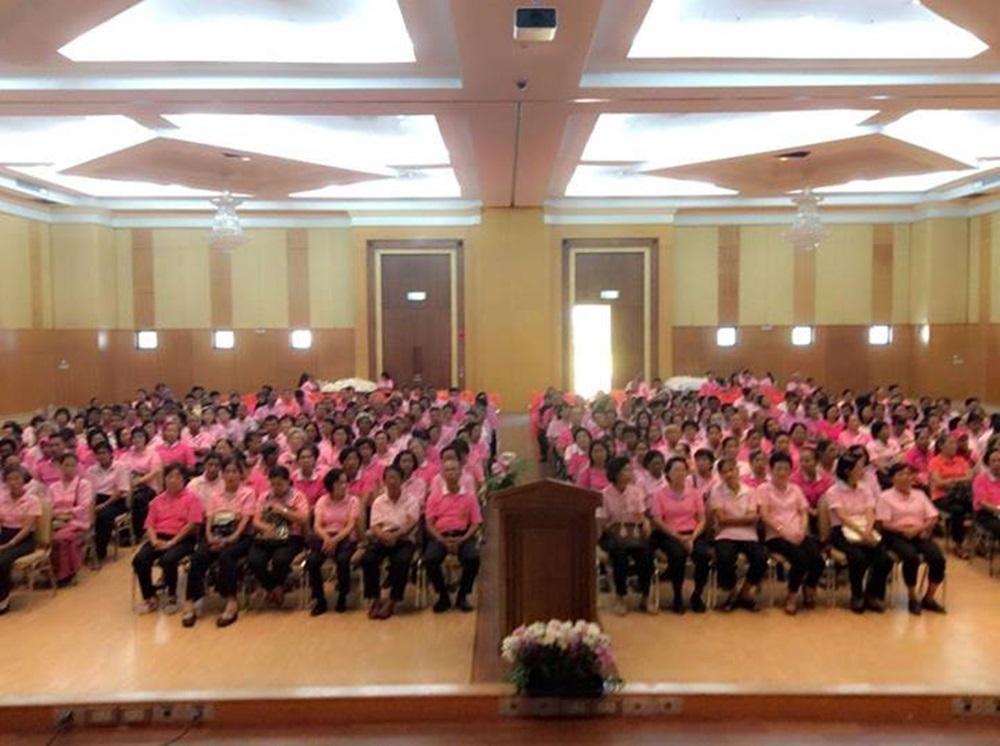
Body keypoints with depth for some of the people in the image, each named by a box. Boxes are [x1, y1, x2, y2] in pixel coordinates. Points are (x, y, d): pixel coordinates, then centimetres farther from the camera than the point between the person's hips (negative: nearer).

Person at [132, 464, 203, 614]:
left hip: (182, 540, -5)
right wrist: (154, 540, -9)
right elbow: (150, 524, 12)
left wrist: (171, 542, -15)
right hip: (159, 538, 5)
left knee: (167, 560, -33)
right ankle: (150, 598, -3)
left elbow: (192, 524, -10)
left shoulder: (191, 498, 0)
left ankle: (171, 597, -8)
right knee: (139, 560, -22)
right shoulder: (158, 500, 17)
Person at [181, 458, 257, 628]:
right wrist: (210, 537, -11)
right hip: (216, 535, 4)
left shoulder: (248, 493, 5)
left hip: (239, 536, -3)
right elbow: (209, 520, 11)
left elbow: (246, 520, -6)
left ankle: (231, 601, -31)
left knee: (226, 556, -35)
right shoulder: (215, 495, 20)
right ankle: (190, 603, -27)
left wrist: (230, 539, -20)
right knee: (198, 557, -26)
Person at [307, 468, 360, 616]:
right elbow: (317, 526, -1)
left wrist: (335, 540, -24)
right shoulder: (322, 501, 9)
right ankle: (320, 600, -7)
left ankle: (342, 598, -9)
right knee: (312, 561, -28)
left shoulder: (352, 501, 2)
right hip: (325, 537, 2)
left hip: (345, 538, -2)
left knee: (342, 559, -35)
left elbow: (350, 526, -8)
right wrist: (327, 538, -23)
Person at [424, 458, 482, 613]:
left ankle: (462, 596, -5)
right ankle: (443, 596, -3)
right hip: (440, 536, 1)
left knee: (473, 559, -31)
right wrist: (443, 540, -12)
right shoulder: (435, 497, 12)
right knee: (430, 560, -29)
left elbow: (476, 523, 5)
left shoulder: (470, 497, 10)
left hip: (463, 536, 0)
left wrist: (461, 540, -13)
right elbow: (429, 523, 5)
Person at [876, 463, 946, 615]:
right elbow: (883, 524, -5)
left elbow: (933, 518, 10)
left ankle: (929, 598, -3)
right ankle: (913, 598, -13)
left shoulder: (919, 495, 18)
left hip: (920, 534, 4)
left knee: (938, 558, -23)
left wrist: (919, 528, -10)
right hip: (897, 536, -4)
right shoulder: (885, 497, 3)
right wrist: (903, 530, -21)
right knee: (912, 557, -34)